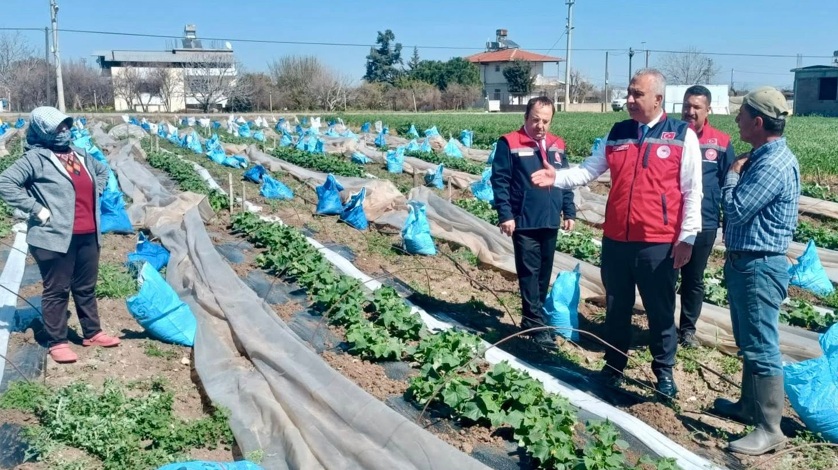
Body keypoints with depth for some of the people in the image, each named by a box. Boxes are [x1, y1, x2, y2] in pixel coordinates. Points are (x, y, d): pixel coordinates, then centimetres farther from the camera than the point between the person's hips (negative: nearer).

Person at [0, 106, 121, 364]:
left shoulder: (80, 155, 11)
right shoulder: (35, 158, -9)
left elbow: (103, 171, 30)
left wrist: (94, 198, 16)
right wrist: (37, 209, -17)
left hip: (88, 235, 7)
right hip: (55, 237, -6)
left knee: (86, 288, 17)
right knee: (57, 291, 3)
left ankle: (92, 333, 29)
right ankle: (57, 342, 14)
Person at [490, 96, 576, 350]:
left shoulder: (557, 145, 10)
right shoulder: (509, 143, -6)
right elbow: (499, 181, -9)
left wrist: (569, 212, 11)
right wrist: (505, 215, -15)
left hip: (550, 222, 6)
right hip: (524, 222, -6)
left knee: (544, 273, 12)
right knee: (529, 272, -2)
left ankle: (533, 319, 25)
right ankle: (537, 325, 2)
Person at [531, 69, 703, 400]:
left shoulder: (682, 136, -5)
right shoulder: (617, 134, 8)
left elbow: (692, 192, -5)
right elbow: (589, 170, 8)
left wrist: (687, 238, -8)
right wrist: (558, 177, -10)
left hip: (659, 243, -4)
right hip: (616, 240, 4)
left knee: (660, 311, 9)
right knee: (616, 308, 16)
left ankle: (664, 372, 27)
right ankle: (614, 367, 31)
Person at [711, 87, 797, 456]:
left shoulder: (774, 165, -21)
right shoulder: (763, 157, 12)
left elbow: (735, 210, -20)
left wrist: (731, 176, -7)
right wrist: (738, 174, 3)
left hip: (759, 266, -11)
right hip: (744, 261, 11)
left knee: (761, 346, -4)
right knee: (748, 342, 20)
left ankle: (769, 428, 4)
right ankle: (750, 405, 35)